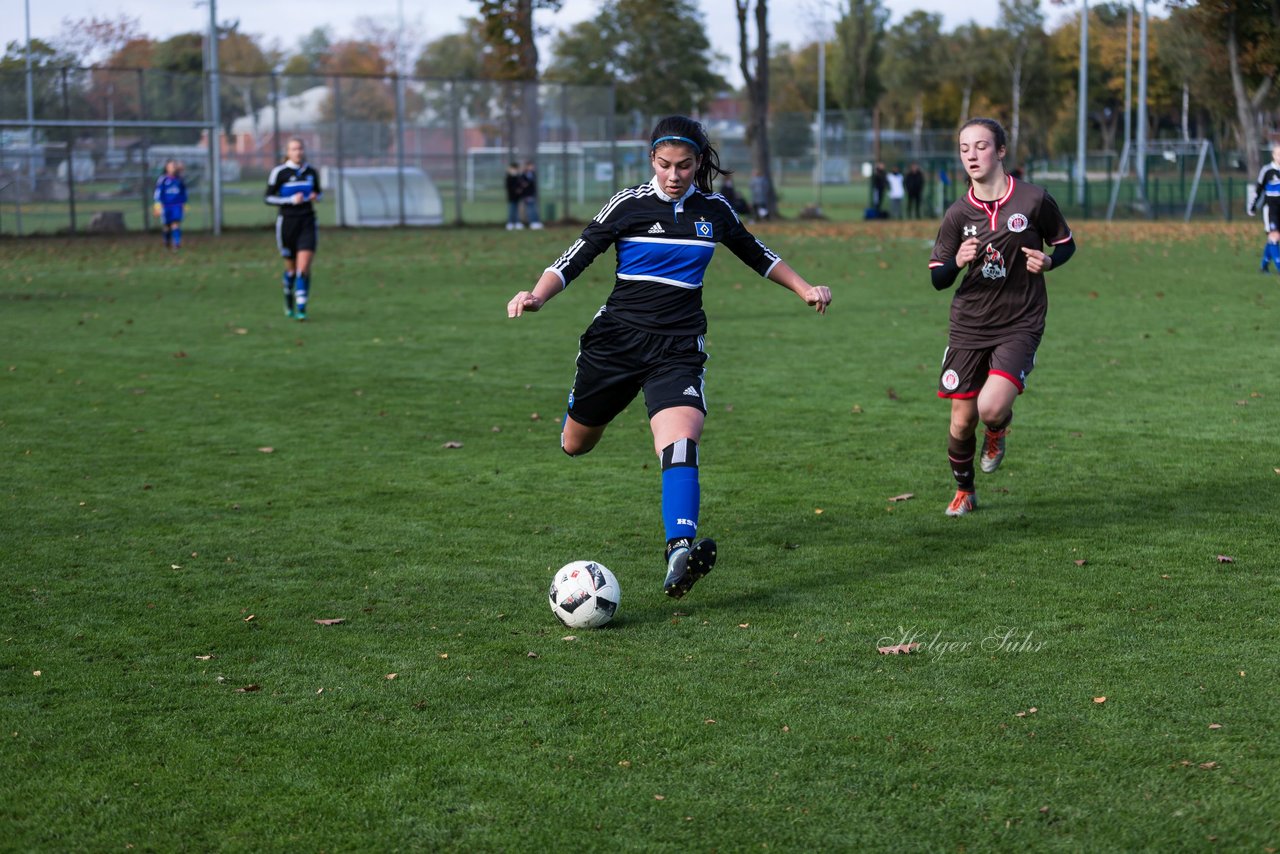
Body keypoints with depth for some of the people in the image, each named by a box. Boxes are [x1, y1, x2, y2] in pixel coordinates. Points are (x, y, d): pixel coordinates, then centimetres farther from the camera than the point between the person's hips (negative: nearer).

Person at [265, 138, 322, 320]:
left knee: (304, 267, -12)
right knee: (291, 267, 9)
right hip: (287, 222, -2)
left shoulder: (311, 172, 6)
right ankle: (289, 304, 33)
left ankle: (301, 309, -12)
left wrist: (316, 197, -3)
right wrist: (291, 200, -16)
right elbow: (268, 197, -4)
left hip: (307, 223, 2)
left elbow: (318, 192, 21)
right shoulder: (279, 172, -5)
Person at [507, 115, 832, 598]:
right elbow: (575, 259, -3)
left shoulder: (714, 210, 5)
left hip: (678, 346, 0)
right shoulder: (628, 205, -3)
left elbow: (756, 255, 24)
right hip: (617, 337, 0)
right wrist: (536, 295, -20)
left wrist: (805, 289, 18)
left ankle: (681, 550, -38)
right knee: (575, 446, 14)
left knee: (680, 439, -26)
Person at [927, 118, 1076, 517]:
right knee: (962, 420, 4)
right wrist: (957, 262, -19)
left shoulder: (1034, 199, -7)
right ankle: (964, 491, 31)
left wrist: (1048, 260, -14)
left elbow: (1066, 243, 9)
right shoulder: (958, 214, -1)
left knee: (991, 408, -22)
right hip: (968, 327, 3)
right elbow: (937, 279, 3)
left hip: (1019, 326, -3)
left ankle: (998, 428, 17)